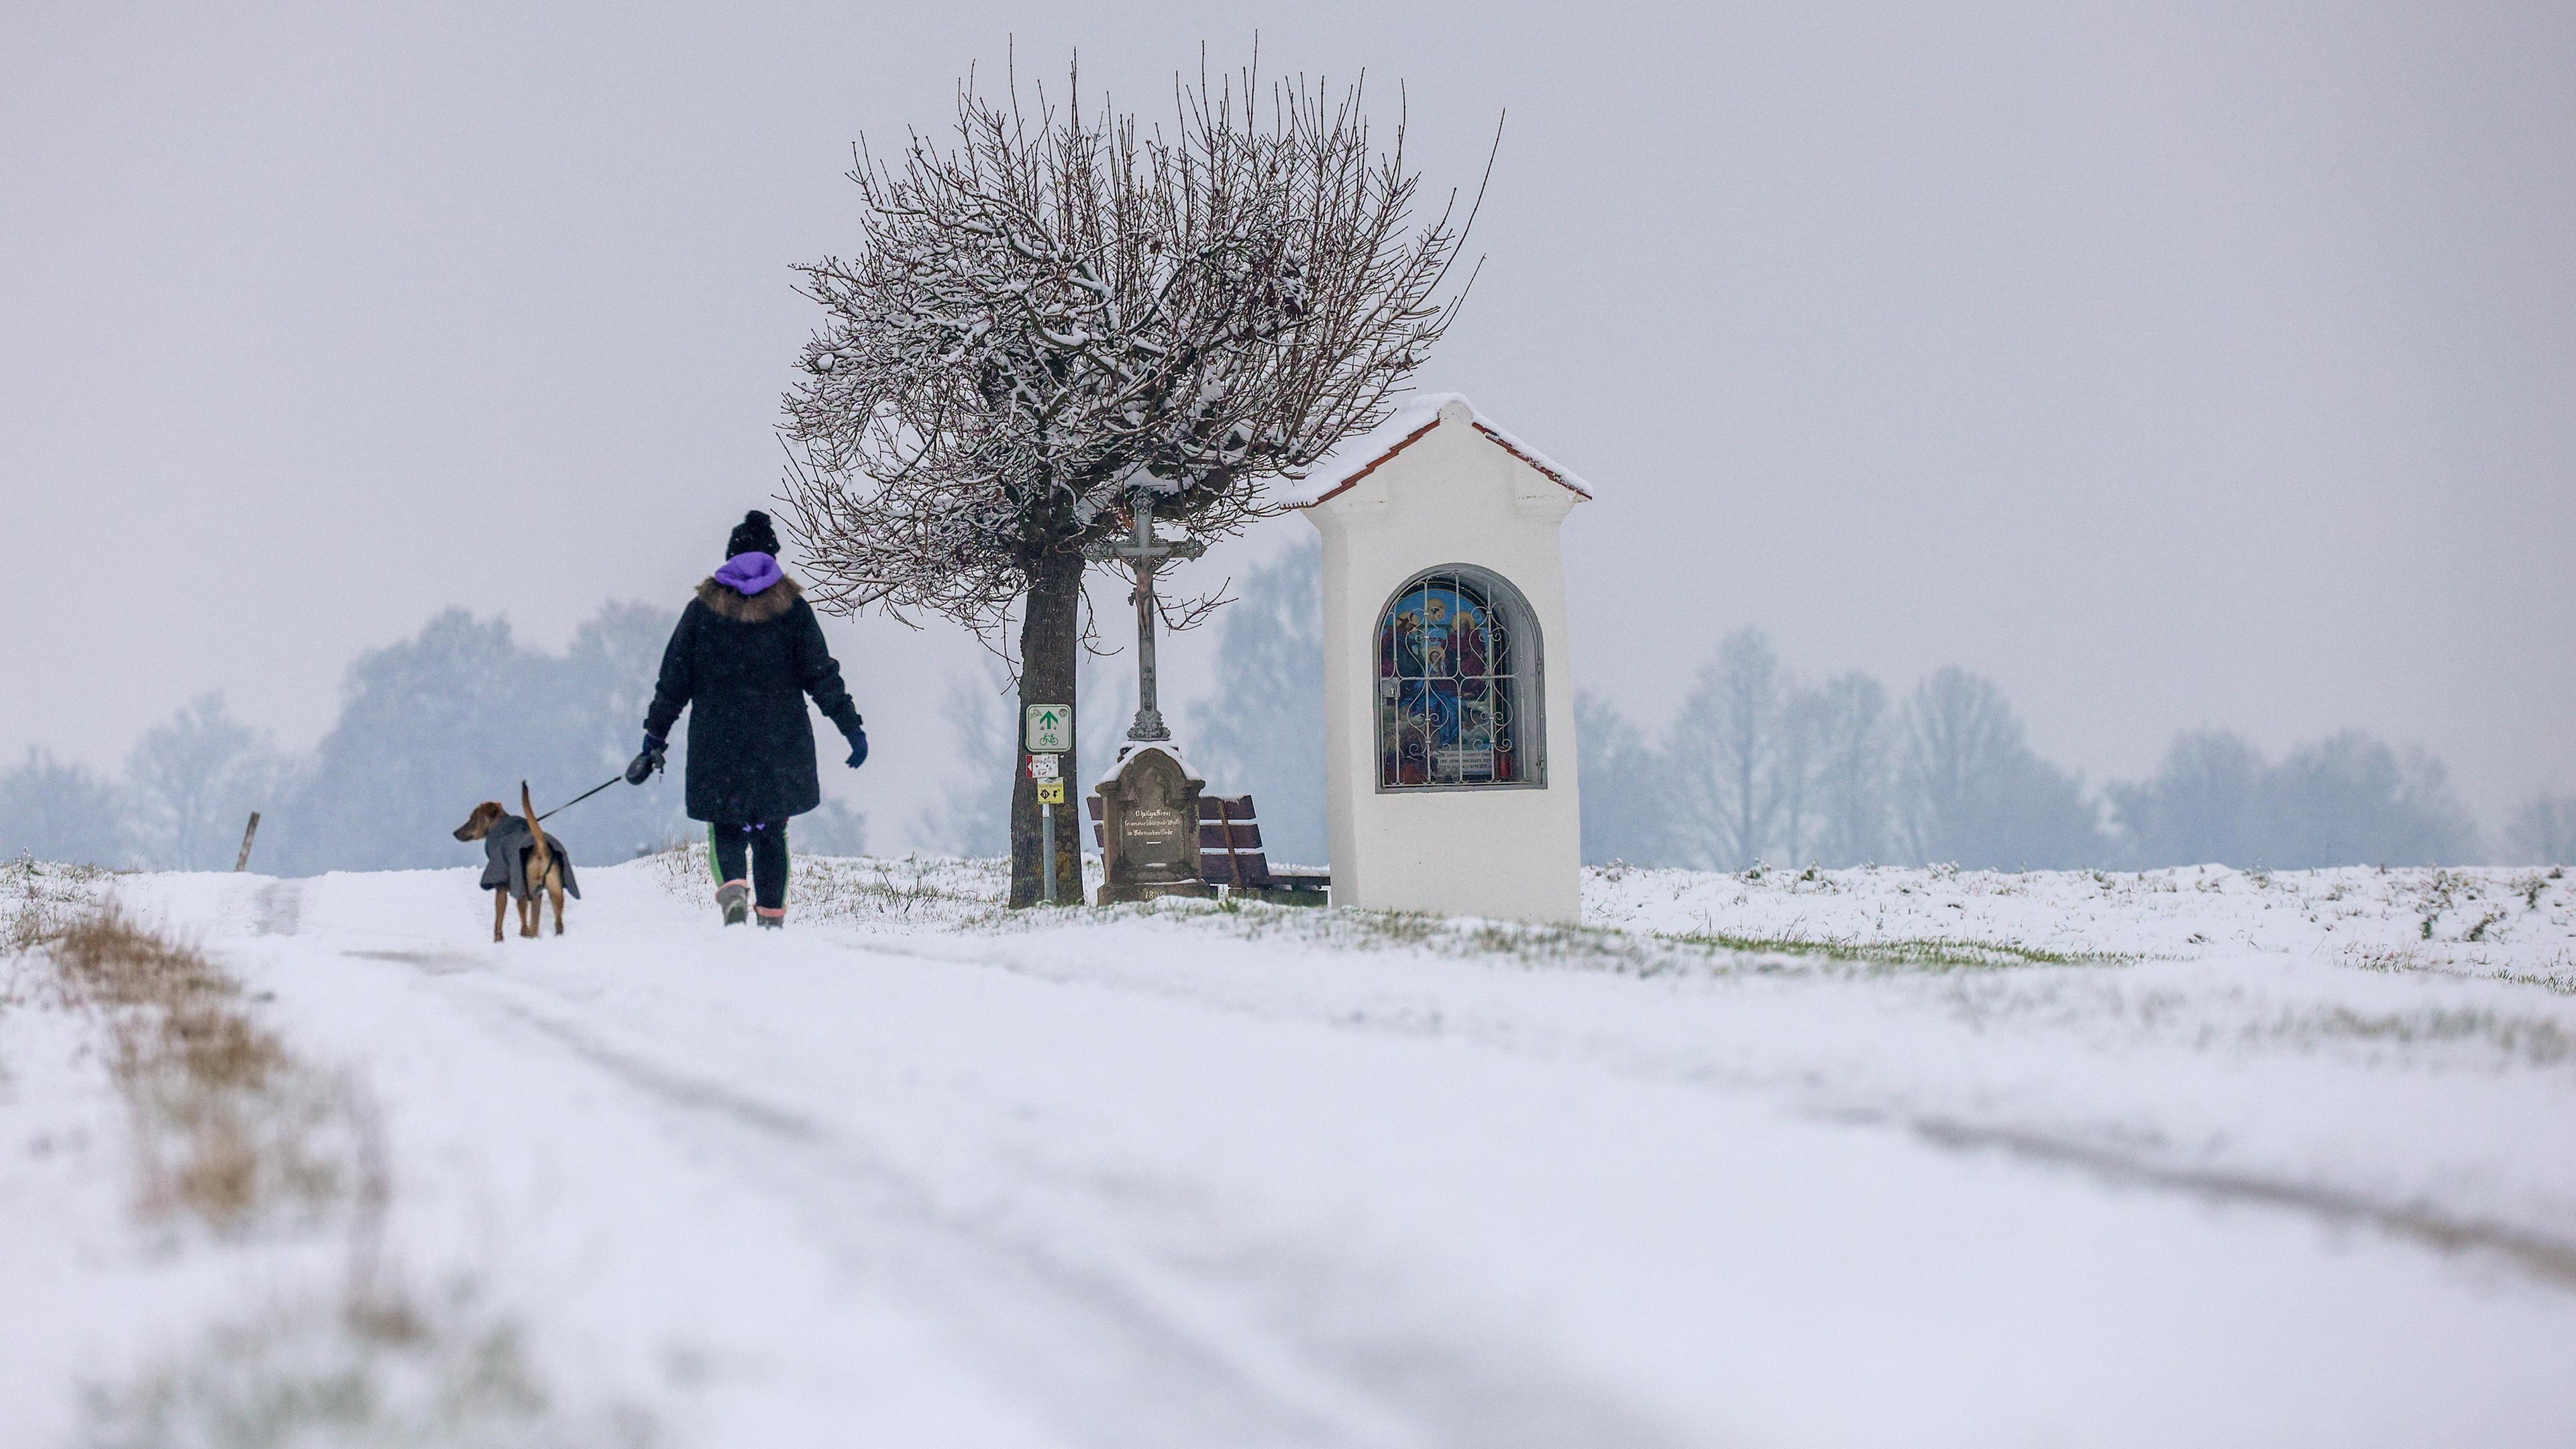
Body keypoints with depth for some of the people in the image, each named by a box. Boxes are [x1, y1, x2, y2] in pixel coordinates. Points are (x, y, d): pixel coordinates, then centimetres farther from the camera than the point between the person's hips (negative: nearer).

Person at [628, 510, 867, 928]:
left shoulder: (702, 609, 3)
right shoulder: (792, 608, 1)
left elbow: (673, 681, 3)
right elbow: (822, 675, -2)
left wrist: (655, 738, 8)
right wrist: (852, 727, 3)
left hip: (717, 744, 0)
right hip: (780, 746, 0)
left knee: (726, 829, 10)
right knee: (771, 831, 12)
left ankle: (733, 888, -19)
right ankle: (772, 921, 7)